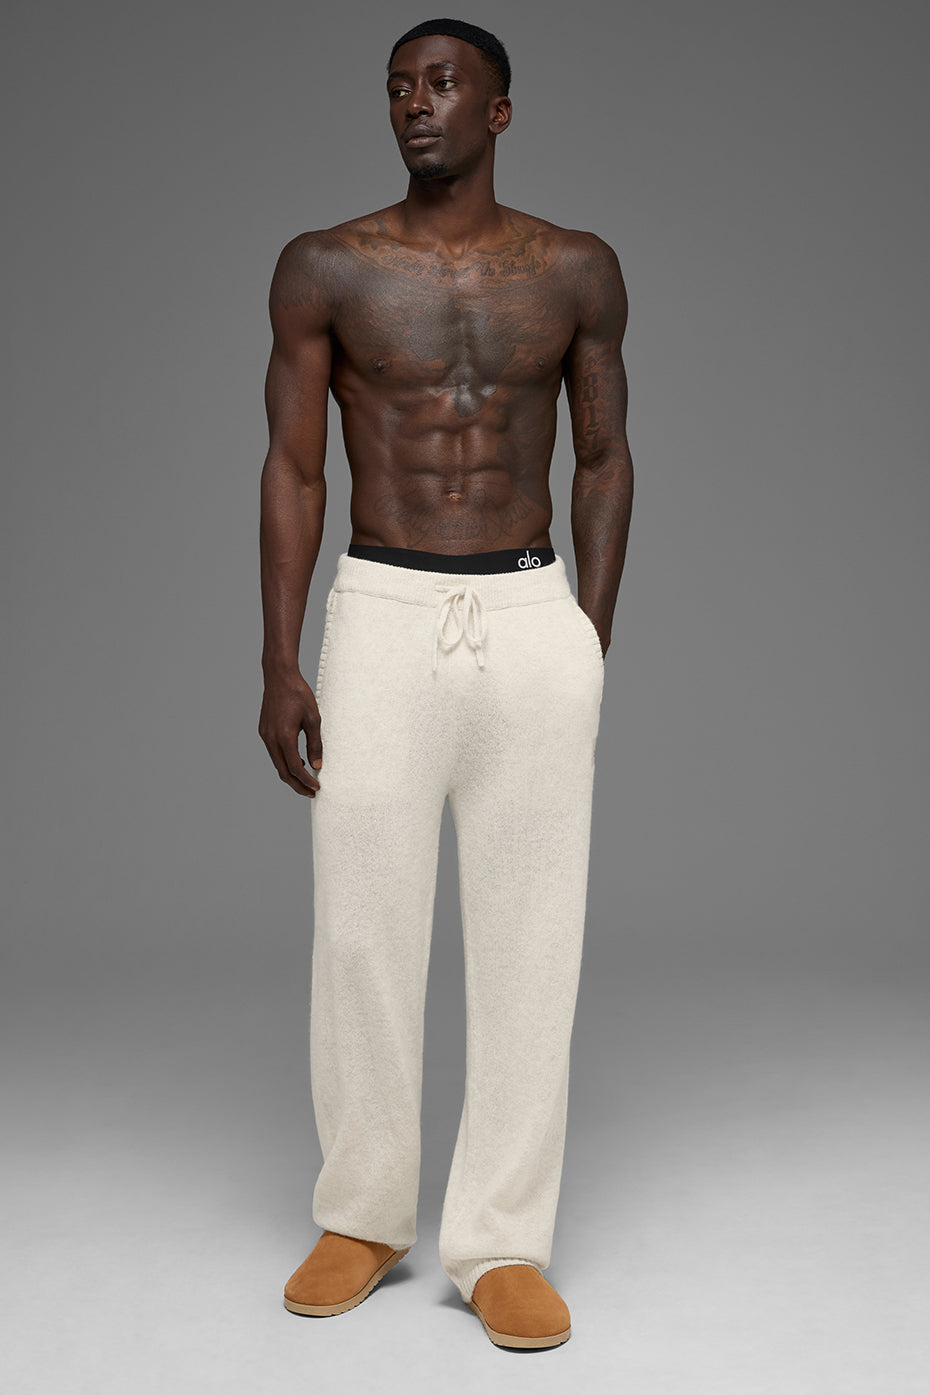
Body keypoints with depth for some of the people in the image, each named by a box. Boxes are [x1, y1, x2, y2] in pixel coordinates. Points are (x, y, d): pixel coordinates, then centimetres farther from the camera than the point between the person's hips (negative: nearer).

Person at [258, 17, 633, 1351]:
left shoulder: (577, 269, 6)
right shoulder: (325, 269, 3)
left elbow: (604, 458, 10)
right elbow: (292, 468, 2)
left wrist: (591, 640, 2)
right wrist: (280, 667, -4)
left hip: (537, 619, 1)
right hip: (380, 617, 0)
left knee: (530, 936, 2)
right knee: (363, 931, 4)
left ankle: (503, 1240, 15)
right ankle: (363, 1217, 23)